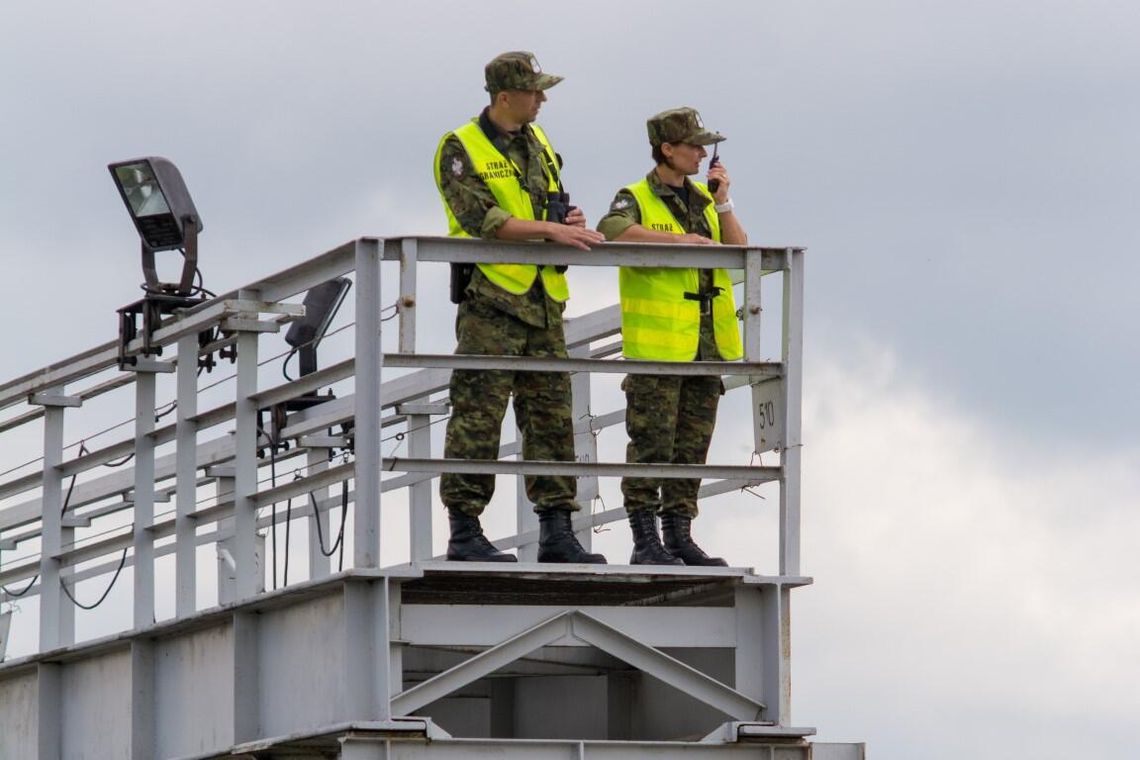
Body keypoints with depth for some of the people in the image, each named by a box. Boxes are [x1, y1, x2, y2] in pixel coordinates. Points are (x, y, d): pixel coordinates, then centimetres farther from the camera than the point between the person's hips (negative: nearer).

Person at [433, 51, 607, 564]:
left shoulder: (539, 146, 17)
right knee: (478, 416, -7)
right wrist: (551, 229, -19)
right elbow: (482, 219, -16)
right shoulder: (461, 150, -4)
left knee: (552, 415, 5)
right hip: (490, 297, -7)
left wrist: (571, 223, -1)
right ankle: (464, 531, -6)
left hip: (543, 302, 7)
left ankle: (556, 533, 7)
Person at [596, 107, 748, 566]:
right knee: (651, 444, -7)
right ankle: (645, 541, -6)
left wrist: (723, 204, -2)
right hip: (657, 346, -6)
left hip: (706, 344, 6)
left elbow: (740, 251, 10)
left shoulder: (703, 200, 18)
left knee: (692, 447, 8)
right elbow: (612, 231, -24)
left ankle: (679, 536, 13)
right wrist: (676, 240, -26)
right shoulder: (636, 198, -2)